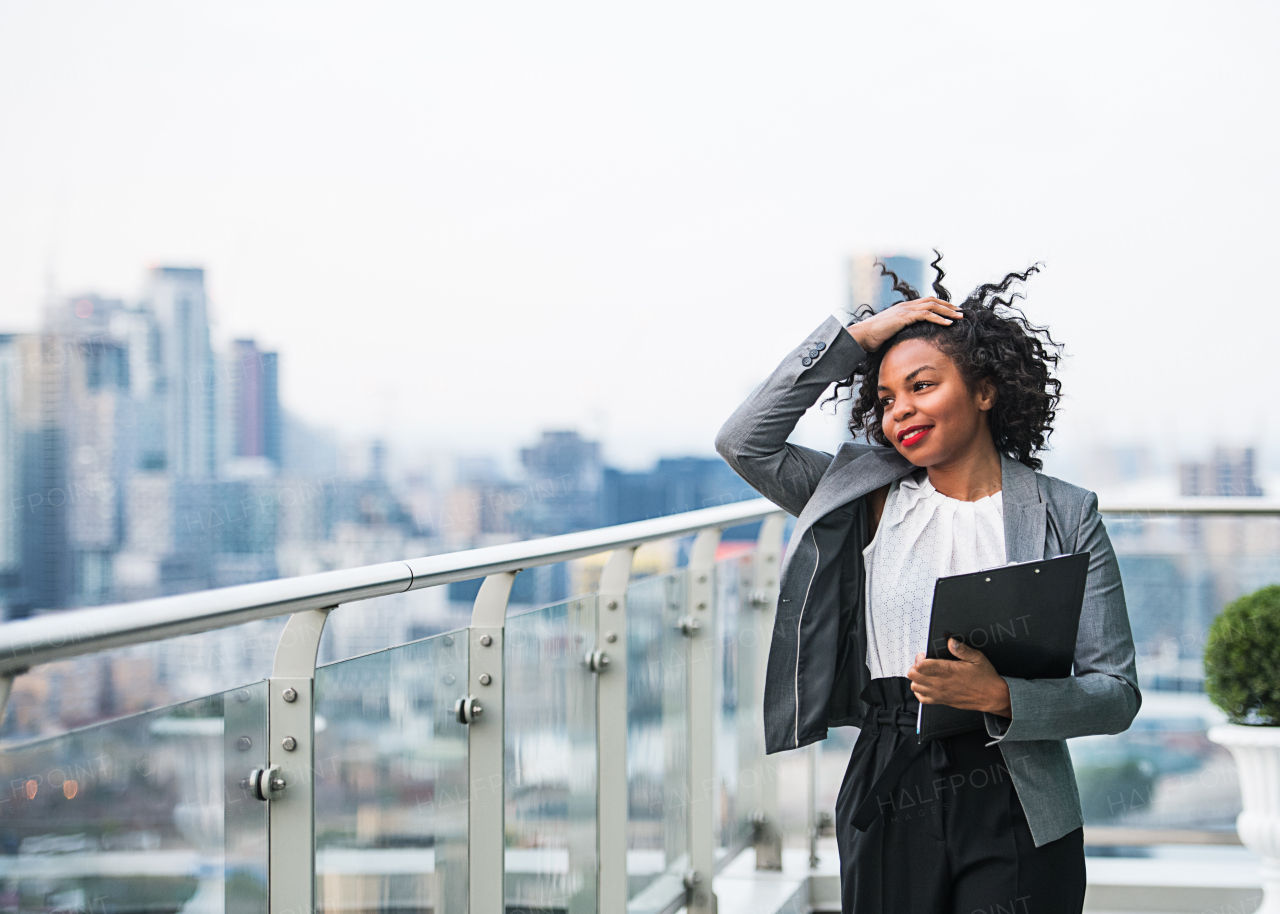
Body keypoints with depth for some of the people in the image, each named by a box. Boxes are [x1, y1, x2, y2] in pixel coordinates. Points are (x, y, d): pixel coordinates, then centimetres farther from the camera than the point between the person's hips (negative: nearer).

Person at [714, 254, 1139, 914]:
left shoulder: (1065, 515, 0)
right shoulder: (870, 499, 8)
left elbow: (1117, 694, -3)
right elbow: (744, 442, -3)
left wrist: (1000, 695, -21)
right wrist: (857, 337, -2)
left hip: (1015, 816, -2)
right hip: (887, 806, 2)